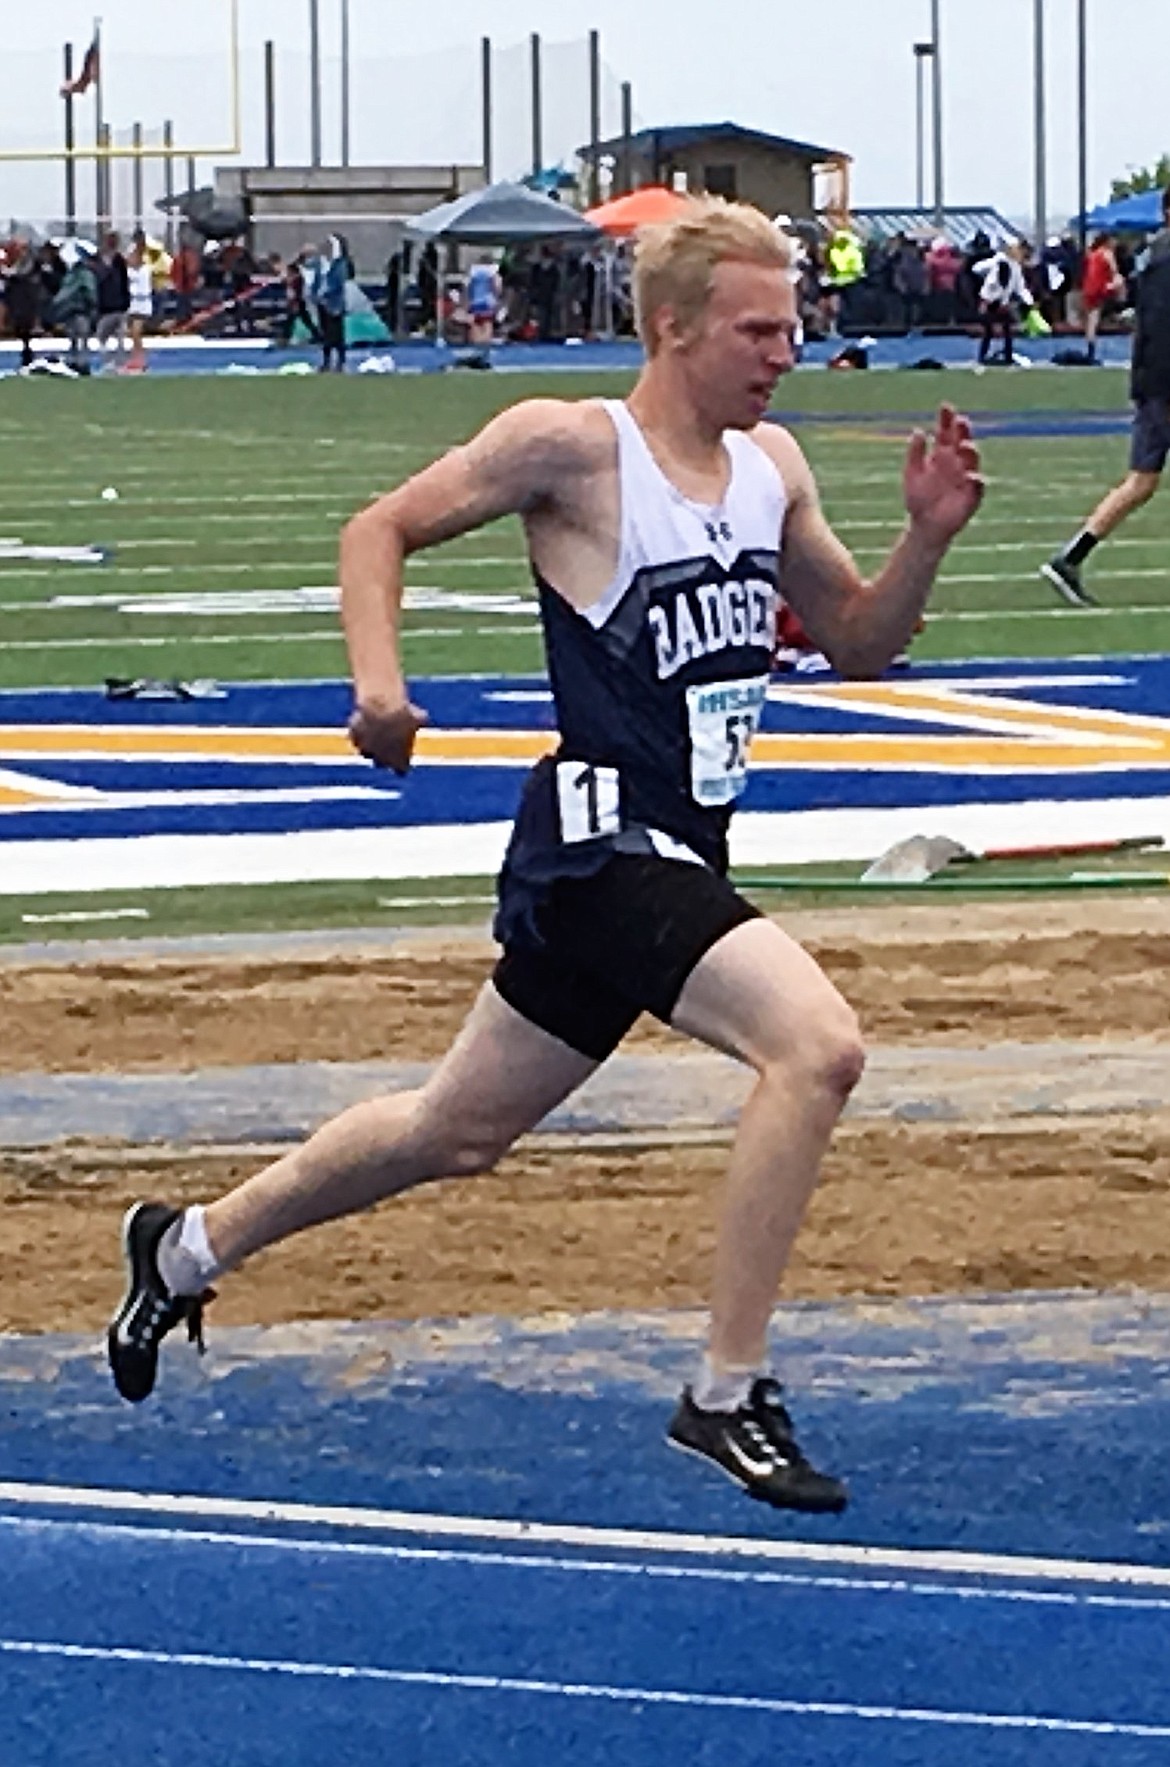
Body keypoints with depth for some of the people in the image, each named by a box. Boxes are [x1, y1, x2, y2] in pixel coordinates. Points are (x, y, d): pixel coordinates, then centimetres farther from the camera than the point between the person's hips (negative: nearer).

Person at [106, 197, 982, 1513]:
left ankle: (189, 1247, 40)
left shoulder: (772, 467, 10)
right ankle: (727, 1396, -18)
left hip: (676, 855, 8)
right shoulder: (571, 445, -10)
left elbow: (858, 641, 18)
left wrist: (928, 537, 0)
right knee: (814, 1045, -26)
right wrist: (377, 680, -18)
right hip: (601, 844, -8)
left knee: (456, 1134, 20)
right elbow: (382, 530, -2)